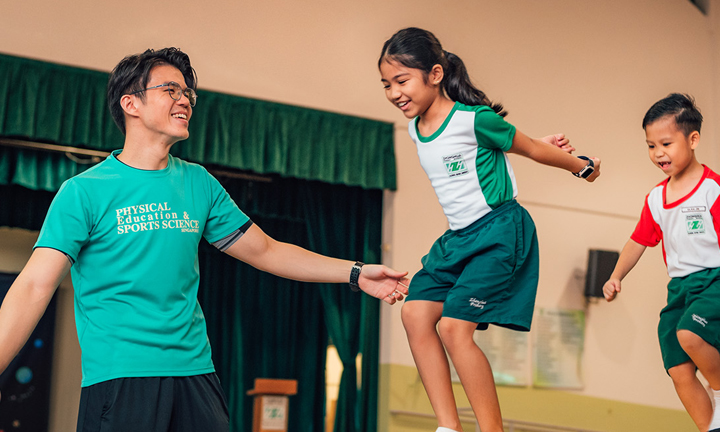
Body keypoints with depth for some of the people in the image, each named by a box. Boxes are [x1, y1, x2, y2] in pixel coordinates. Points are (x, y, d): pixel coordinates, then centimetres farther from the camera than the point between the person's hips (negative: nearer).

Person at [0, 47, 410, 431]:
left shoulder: (199, 183, 11)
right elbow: (34, 287, -12)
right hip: (118, 378, -5)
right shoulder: (84, 191, -4)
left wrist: (355, 273, 12)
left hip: (195, 372, 5)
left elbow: (265, 250, 17)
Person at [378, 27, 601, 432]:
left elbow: (531, 148, 0)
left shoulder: (474, 119, -17)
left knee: (454, 327, -18)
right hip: (458, 237, 8)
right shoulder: (415, 129, 7)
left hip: (499, 231, -8)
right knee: (416, 313, -8)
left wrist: (583, 167, 12)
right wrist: (534, 142, 18)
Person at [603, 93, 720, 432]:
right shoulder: (656, 198, 12)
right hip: (679, 287, 7)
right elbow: (639, 241, 20)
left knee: (689, 335, -33)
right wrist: (616, 277, 11)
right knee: (679, 373, -1)